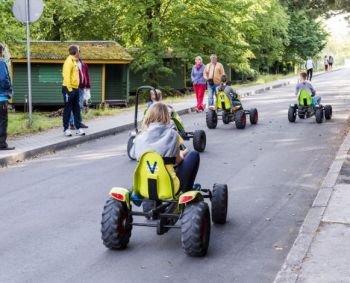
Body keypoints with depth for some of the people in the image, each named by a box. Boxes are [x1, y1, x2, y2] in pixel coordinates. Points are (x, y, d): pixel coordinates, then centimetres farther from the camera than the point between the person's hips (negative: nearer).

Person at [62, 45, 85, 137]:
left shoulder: (74, 61, 15)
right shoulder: (69, 61, -13)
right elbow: (67, 75, -20)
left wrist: (76, 87, 15)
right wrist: (69, 88, -22)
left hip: (75, 88, 9)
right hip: (69, 89, -9)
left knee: (77, 109, 9)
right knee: (68, 109, -2)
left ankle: (78, 127, 13)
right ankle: (66, 128, 4)